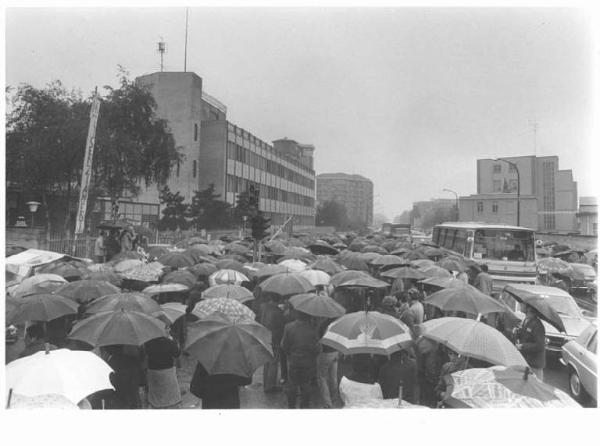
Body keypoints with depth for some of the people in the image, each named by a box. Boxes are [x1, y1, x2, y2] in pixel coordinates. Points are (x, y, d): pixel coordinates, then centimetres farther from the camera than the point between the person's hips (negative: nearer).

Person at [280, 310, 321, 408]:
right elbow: (317, 349, -15)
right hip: (308, 363, 0)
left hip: (293, 362, 1)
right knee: (306, 386, 19)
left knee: (292, 386, 19)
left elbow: (284, 346, -7)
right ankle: (304, 406, 30)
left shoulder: (288, 327, -16)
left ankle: (291, 406, 32)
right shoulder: (312, 329, -21)